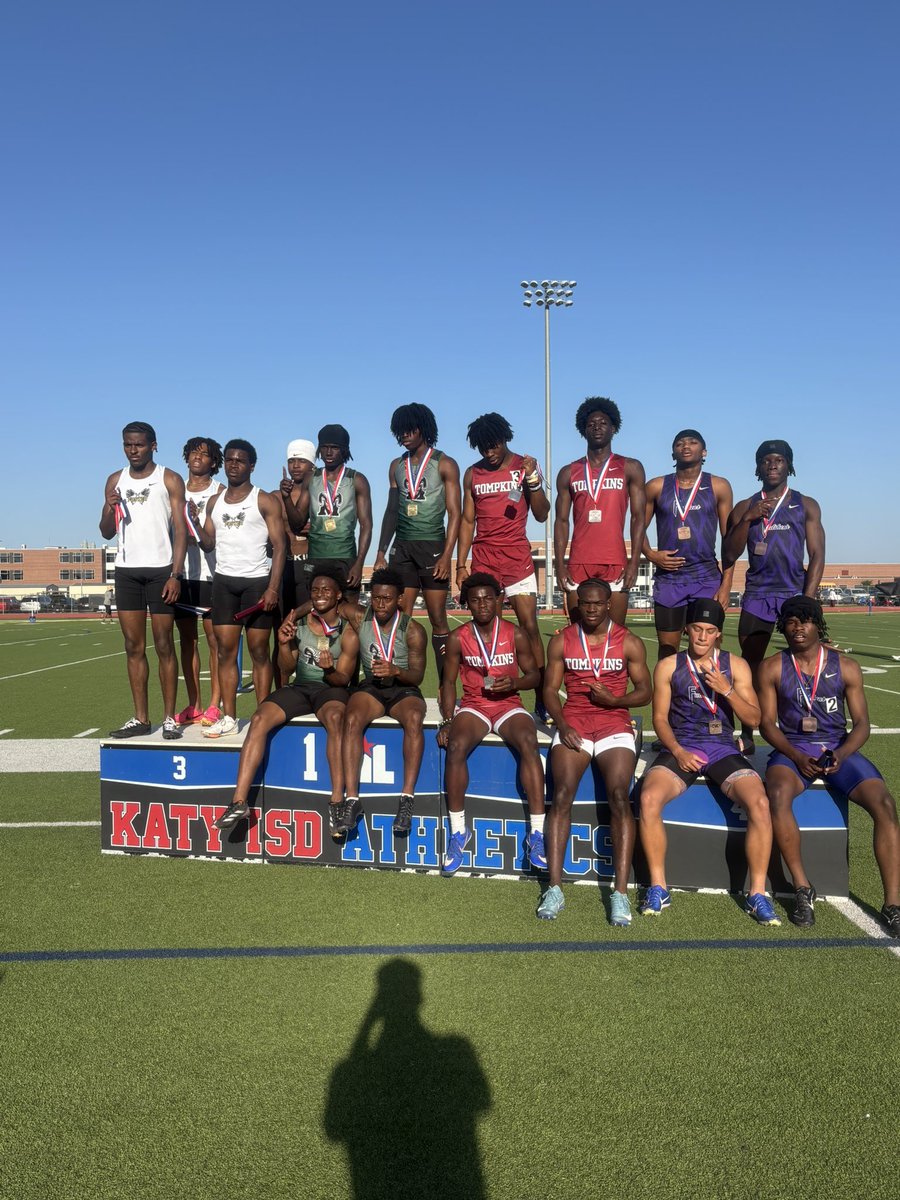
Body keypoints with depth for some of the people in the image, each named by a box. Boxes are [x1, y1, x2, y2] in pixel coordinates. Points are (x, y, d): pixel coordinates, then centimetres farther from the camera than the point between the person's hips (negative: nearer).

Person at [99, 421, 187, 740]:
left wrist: (175, 574, -14)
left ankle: (169, 717, 3)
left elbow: (180, 530, -4)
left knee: (164, 645, -2)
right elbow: (107, 533, 15)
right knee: (133, 646, 5)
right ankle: (140, 718, 10)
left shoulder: (169, 480, 1)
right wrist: (108, 509, -7)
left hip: (161, 570, -4)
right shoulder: (115, 480, 13)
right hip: (126, 570, 4)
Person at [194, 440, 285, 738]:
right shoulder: (214, 502, 15)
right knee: (225, 650, 1)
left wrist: (273, 588, -15)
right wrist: (196, 522, -5)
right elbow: (208, 544, 15)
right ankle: (229, 718, 6)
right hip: (224, 581, 4)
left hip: (257, 581, -4)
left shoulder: (265, 501, 0)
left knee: (259, 650, -2)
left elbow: (278, 546, -6)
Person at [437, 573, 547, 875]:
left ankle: (537, 834, -27)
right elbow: (449, 682, 7)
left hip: (508, 705, 0)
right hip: (473, 706, 1)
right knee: (455, 745, -31)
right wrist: (447, 721, -5)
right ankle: (458, 831, -16)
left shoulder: (516, 635, 0)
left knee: (528, 743, -32)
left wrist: (513, 683, -16)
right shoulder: (458, 638, 2)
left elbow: (534, 675, 6)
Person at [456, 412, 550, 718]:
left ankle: (542, 699, -6)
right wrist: (460, 565, 6)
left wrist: (533, 481, -15)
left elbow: (541, 514, 0)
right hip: (483, 558, 3)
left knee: (530, 626, -8)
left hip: (517, 557, -2)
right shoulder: (473, 474, 10)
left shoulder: (524, 466, 3)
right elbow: (467, 520, 12)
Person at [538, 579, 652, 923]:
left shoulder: (629, 643, 7)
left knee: (619, 796, -22)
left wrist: (614, 700, -11)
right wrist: (562, 725, -8)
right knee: (562, 793, -21)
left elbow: (644, 691, 8)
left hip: (614, 724, -1)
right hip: (572, 724, 1)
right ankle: (554, 888, -18)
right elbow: (550, 689, 8)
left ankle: (620, 893, -20)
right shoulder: (561, 641, 10)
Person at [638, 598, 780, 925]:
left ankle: (757, 894, -12)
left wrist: (726, 689, -12)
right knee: (648, 798, -29)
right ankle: (658, 888, -14)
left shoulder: (735, 666, 8)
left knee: (760, 803, -27)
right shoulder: (669, 666, 7)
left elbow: (754, 718, 4)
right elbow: (659, 718, 5)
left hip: (722, 748, 1)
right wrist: (678, 751, -12)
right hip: (680, 748, 0)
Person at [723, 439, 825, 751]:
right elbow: (729, 556, 4)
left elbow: (817, 555, 2)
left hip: (795, 592, -1)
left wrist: (807, 601, -9)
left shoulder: (806, 506, 9)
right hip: (757, 595, 1)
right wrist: (748, 519, -9)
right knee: (750, 665, 1)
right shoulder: (745, 508, 12)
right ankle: (746, 736, 6)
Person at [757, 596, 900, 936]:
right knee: (778, 796, -34)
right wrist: (797, 757, -16)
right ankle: (803, 889, -19)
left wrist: (841, 754, -16)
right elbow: (767, 723, 1)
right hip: (792, 749, -1)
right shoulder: (773, 668, 3)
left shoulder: (846, 666, 5)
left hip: (839, 747, 1)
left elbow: (861, 723, 4)